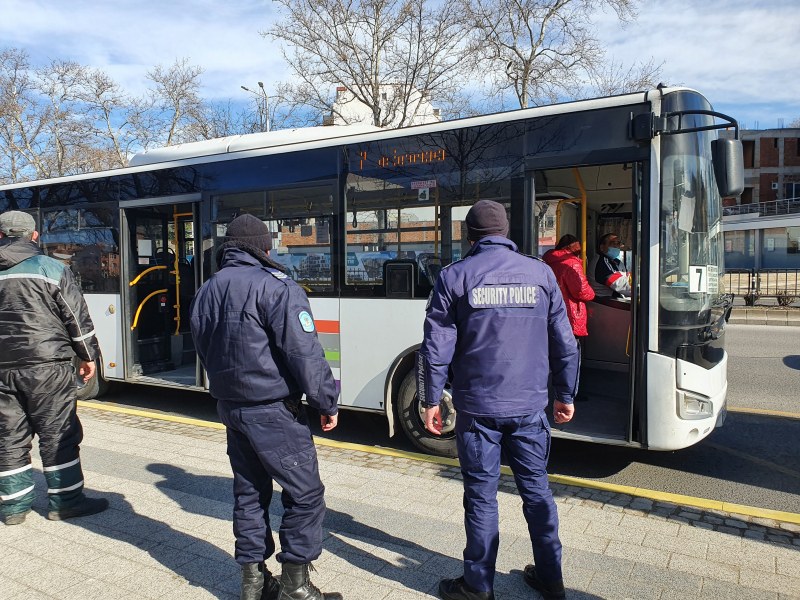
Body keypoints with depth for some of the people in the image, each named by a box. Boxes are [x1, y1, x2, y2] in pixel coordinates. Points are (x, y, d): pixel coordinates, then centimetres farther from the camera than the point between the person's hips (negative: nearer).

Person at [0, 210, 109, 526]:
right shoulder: (50, 268, -4)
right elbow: (77, 316, -3)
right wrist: (87, 355, 7)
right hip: (47, 366, -4)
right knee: (58, 435, 3)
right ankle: (65, 501, 9)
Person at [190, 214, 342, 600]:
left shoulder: (206, 292, 10)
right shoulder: (275, 287, -16)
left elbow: (204, 351, 17)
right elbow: (304, 353, -19)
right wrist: (327, 401, -9)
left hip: (229, 407, 8)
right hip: (273, 410, -8)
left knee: (249, 492, 18)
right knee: (305, 495, 4)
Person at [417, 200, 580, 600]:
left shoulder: (455, 276, -4)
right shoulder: (541, 273, 4)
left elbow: (436, 348, -5)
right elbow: (564, 343, 7)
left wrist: (430, 400, 3)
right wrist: (565, 395, 17)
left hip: (478, 407, -2)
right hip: (530, 406, 3)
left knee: (481, 496, 8)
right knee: (536, 488, 16)